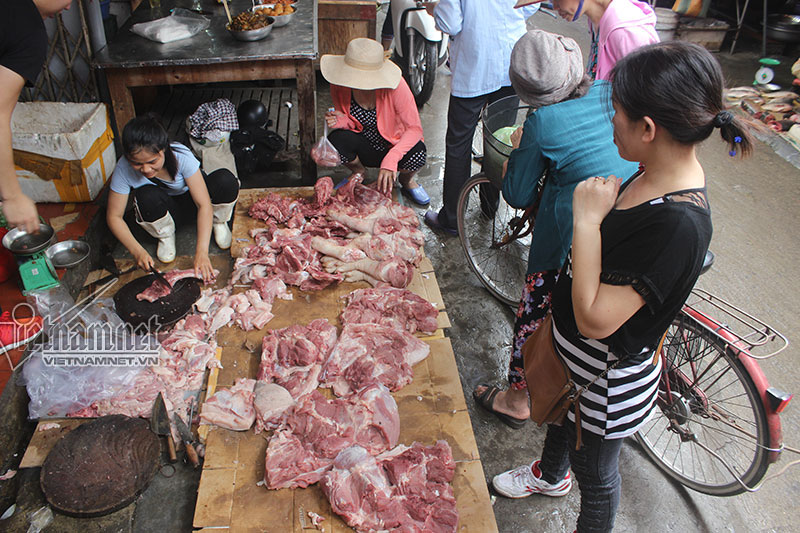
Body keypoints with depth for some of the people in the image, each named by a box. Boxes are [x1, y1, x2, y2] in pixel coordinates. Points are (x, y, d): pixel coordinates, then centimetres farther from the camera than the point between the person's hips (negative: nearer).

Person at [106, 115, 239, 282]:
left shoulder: (181, 155, -32)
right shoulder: (124, 169, -27)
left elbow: (204, 204, -33)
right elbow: (114, 216, -17)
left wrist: (202, 252, -41)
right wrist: (137, 251, -32)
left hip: (190, 201, -1)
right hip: (160, 213, 1)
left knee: (226, 179, -32)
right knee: (147, 196, -36)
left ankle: (219, 223, 0)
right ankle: (165, 236, -5)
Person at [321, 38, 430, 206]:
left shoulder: (394, 85, -28)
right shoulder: (340, 86, -17)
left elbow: (415, 128, -29)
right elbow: (349, 121, -1)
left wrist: (390, 160, -43)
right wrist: (343, 121, -28)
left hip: (394, 144, -2)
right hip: (364, 146, 3)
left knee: (417, 152, -35)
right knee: (334, 141, -28)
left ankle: (406, 182, 5)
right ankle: (359, 173, 8)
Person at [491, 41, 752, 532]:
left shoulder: (680, 225, -37)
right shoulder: (658, 174, -10)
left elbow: (594, 319, -35)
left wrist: (587, 219, -33)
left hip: (610, 377, -9)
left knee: (597, 475, 20)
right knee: (560, 415, 36)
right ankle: (551, 474, 68)